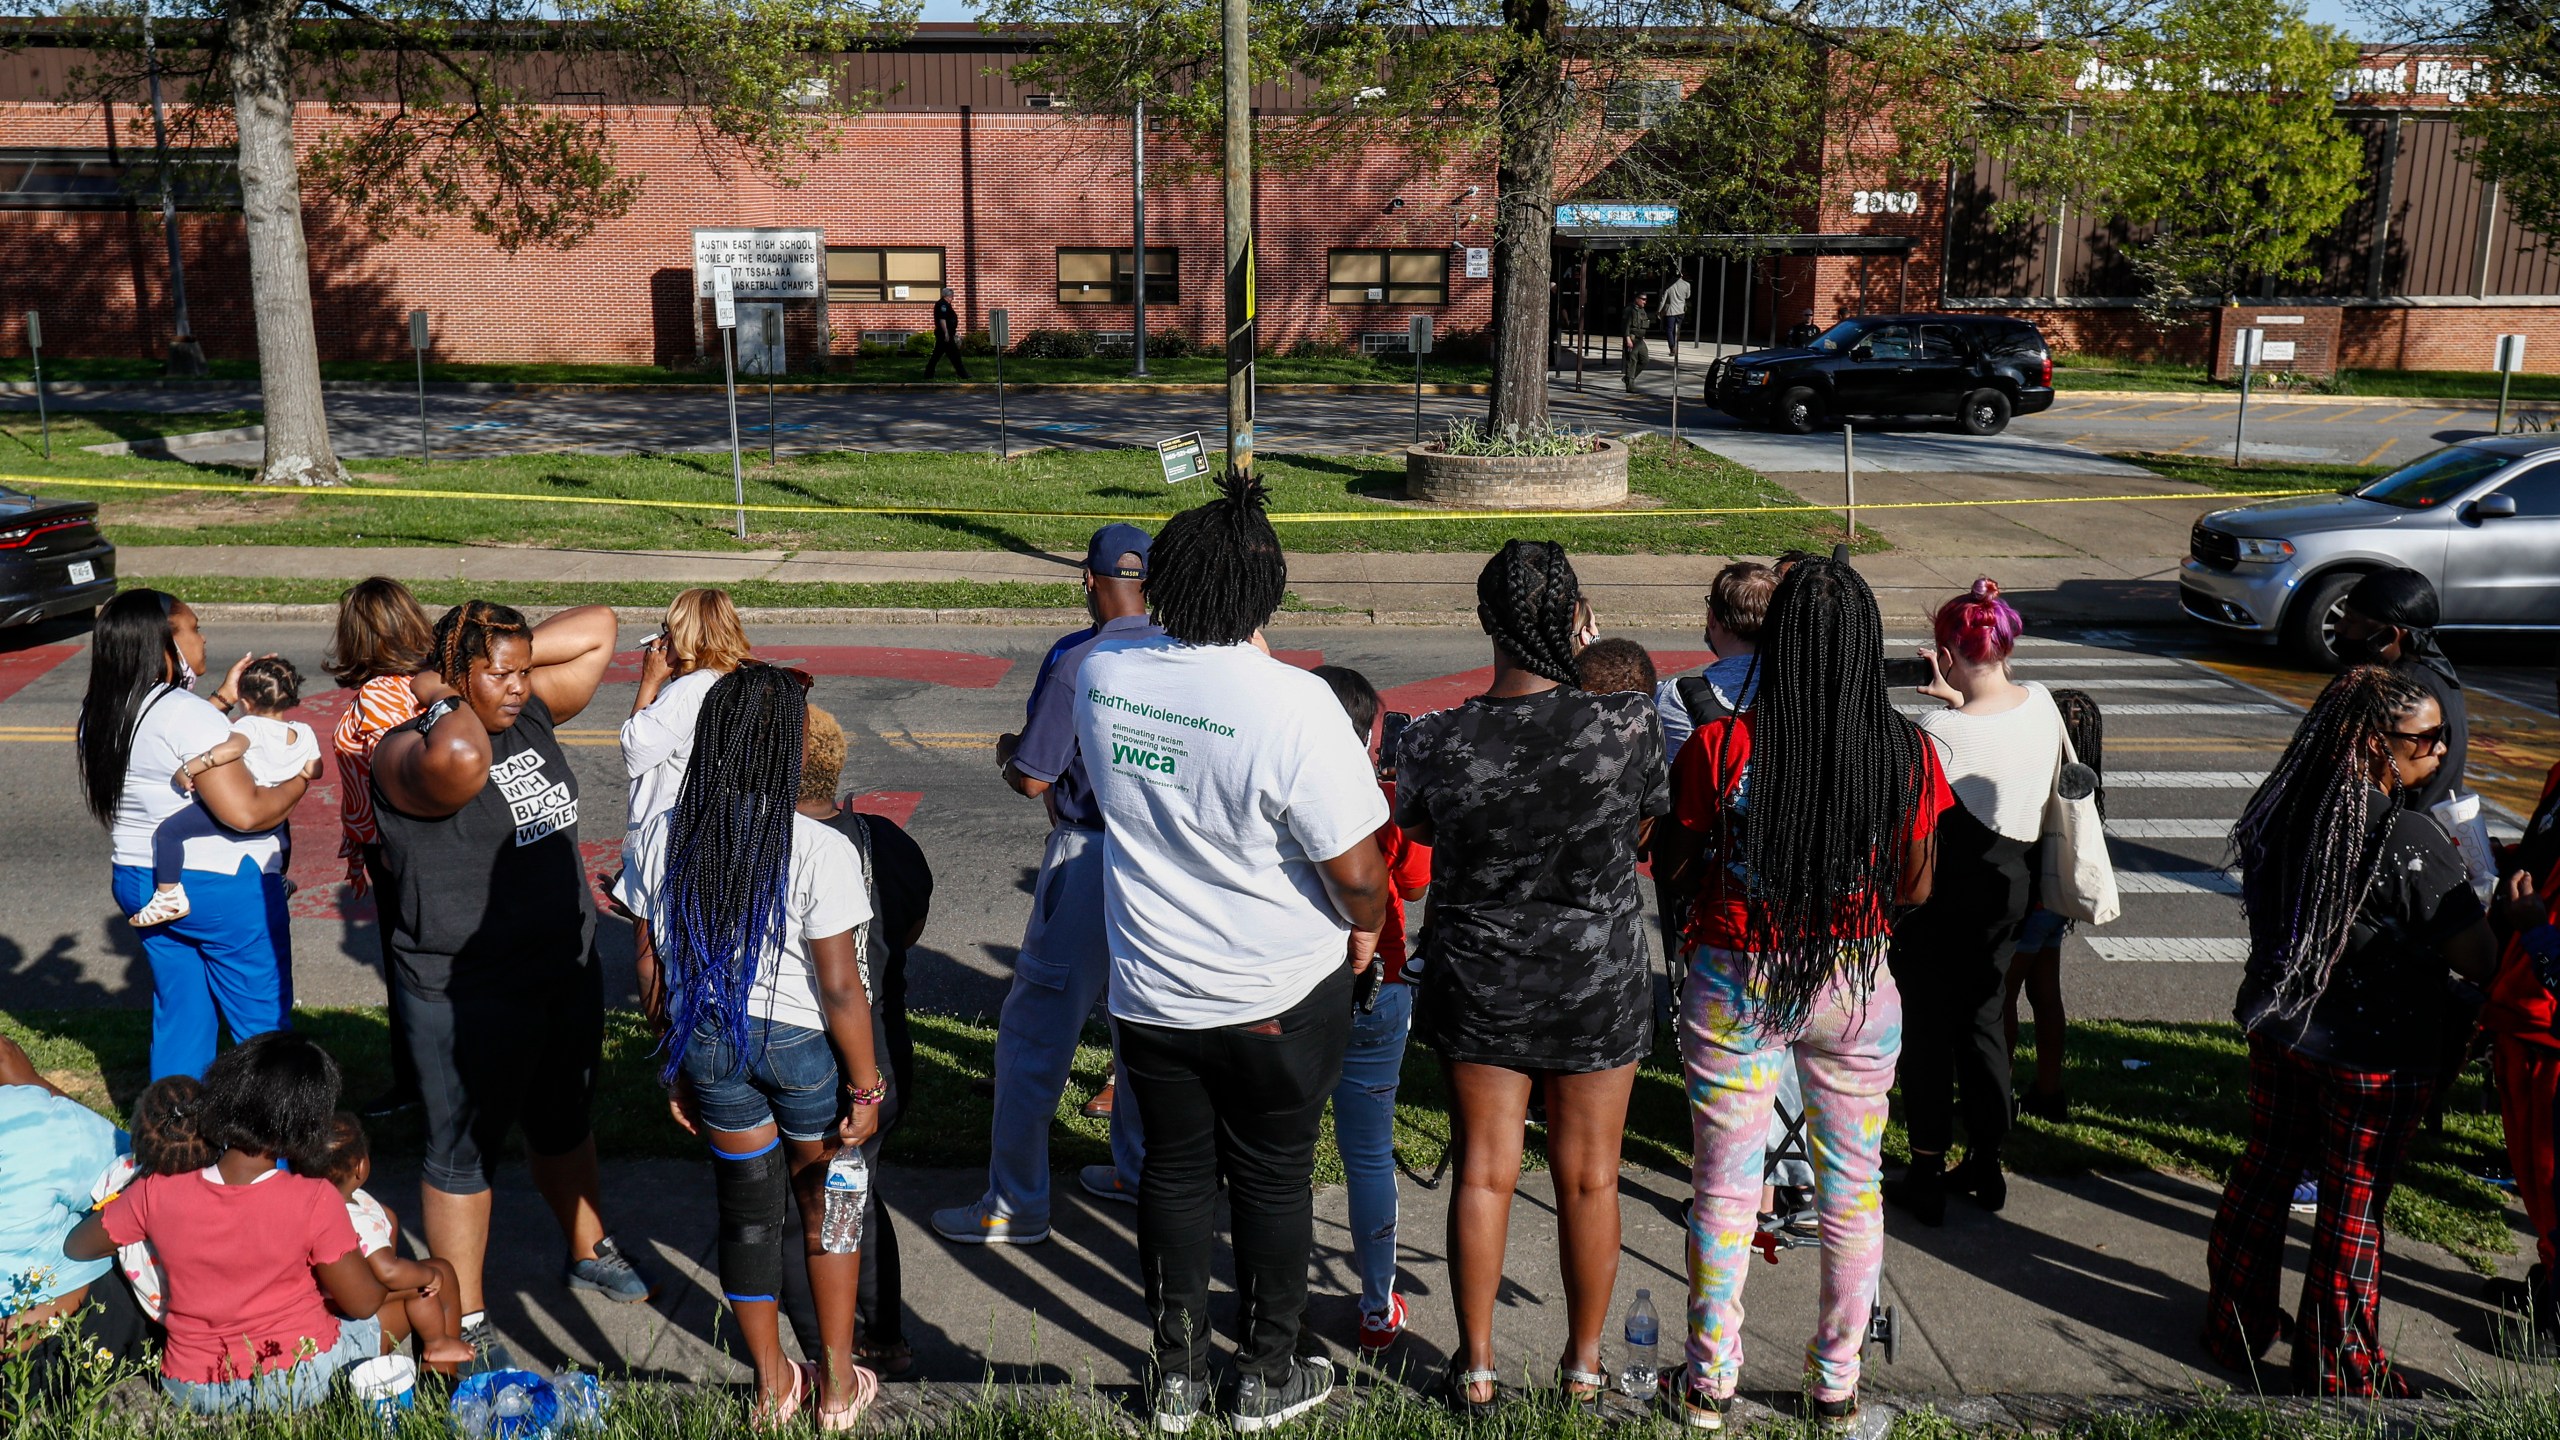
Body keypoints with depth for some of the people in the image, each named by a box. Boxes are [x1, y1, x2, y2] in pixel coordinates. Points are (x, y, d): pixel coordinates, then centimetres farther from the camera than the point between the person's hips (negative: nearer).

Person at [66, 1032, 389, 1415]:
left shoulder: (157, 1195, -15)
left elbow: (76, 1247, 4)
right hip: (300, 1381, -2)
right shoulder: (315, 1201, -23)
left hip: (192, 1393, 2)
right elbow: (363, 1303, -12)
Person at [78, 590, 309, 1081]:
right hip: (223, 886, -8)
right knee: (262, 1022, 5)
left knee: (178, 1016, 19)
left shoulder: (100, 714, 3)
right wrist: (298, 781, -10)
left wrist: (222, 698, 20)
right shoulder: (189, 714, -23)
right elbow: (245, 812, -26)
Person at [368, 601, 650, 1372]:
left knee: (562, 1123, 26)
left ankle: (589, 1251, 46)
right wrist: (444, 695, -24)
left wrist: (515, 656, -3)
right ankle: (463, 1319, 24)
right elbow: (459, 758, -44)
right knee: (464, 1151, 9)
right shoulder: (410, 753, -19)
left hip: (568, 969, 7)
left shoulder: (531, 714, 2)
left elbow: (598, 626, 7)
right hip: (469, 995, -7)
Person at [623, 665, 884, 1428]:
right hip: (805, 1046, -3)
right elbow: (841, 989, -19)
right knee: (827, 1205, 18)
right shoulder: (821, 850, -22)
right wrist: (866, 1087, -7)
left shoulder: (663, 837, -8)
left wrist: (676, 1063, 14)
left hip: (708, 1042, 4)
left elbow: (651, 967, 0)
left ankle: (774, 1386, 33)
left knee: (746, 1206, 18)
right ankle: (838, 1383, 30)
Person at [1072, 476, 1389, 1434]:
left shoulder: (1103, 671, -10)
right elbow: (1354, 866, -20)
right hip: (1280, 994, -4)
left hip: (1148, 988, 4)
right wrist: (1365, 926, -1)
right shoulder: (1291, 702, -26)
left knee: (1175, 1172, 20)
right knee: (1273, 1180, 15)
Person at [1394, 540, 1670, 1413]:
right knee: (1589, 1177, 15)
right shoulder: (1629, 725, -19)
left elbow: (1413, 826, 3)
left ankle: (1476, 1366, 27)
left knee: (1484, 1172, 14)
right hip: (1599, 982, 0)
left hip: (1478, 982, 0)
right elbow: (1649, 825, -1)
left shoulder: (1437, 742, -18)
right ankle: (1584, 1365, 31)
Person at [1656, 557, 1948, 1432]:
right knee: (1853, 1188, 17)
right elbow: (1916, 889, 0)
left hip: (1734, 987, -1)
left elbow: (1676, 866, -4)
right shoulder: (1906, 754, -10)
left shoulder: (1719, 749, -16)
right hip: (1856, 989, 2)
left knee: (1725, 1187, 11)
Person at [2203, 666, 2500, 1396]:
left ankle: (2236, 1323, 35)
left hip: (2277, 1029, 6)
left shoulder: (2289, 807, -4)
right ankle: (2339, 1373, 24)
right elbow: (2479, 960, -22)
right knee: (2353, 1206, 9)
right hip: (2374, 1054, -6)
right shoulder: (2409, 840, -25)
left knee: (2264, 1171, 20)